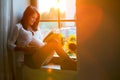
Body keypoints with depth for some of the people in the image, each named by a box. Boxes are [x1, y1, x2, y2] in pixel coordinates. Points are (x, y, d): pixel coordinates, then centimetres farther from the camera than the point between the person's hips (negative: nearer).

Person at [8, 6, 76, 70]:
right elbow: (10, 44, 4)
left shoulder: (36, 28, 27)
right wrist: (23, 49, -11)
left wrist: (47, 43, 1)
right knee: (54, 43, -27)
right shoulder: (19, 27, 10)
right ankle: (70, 63, -26)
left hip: (43, 56, 6)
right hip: (32, 58, -5)